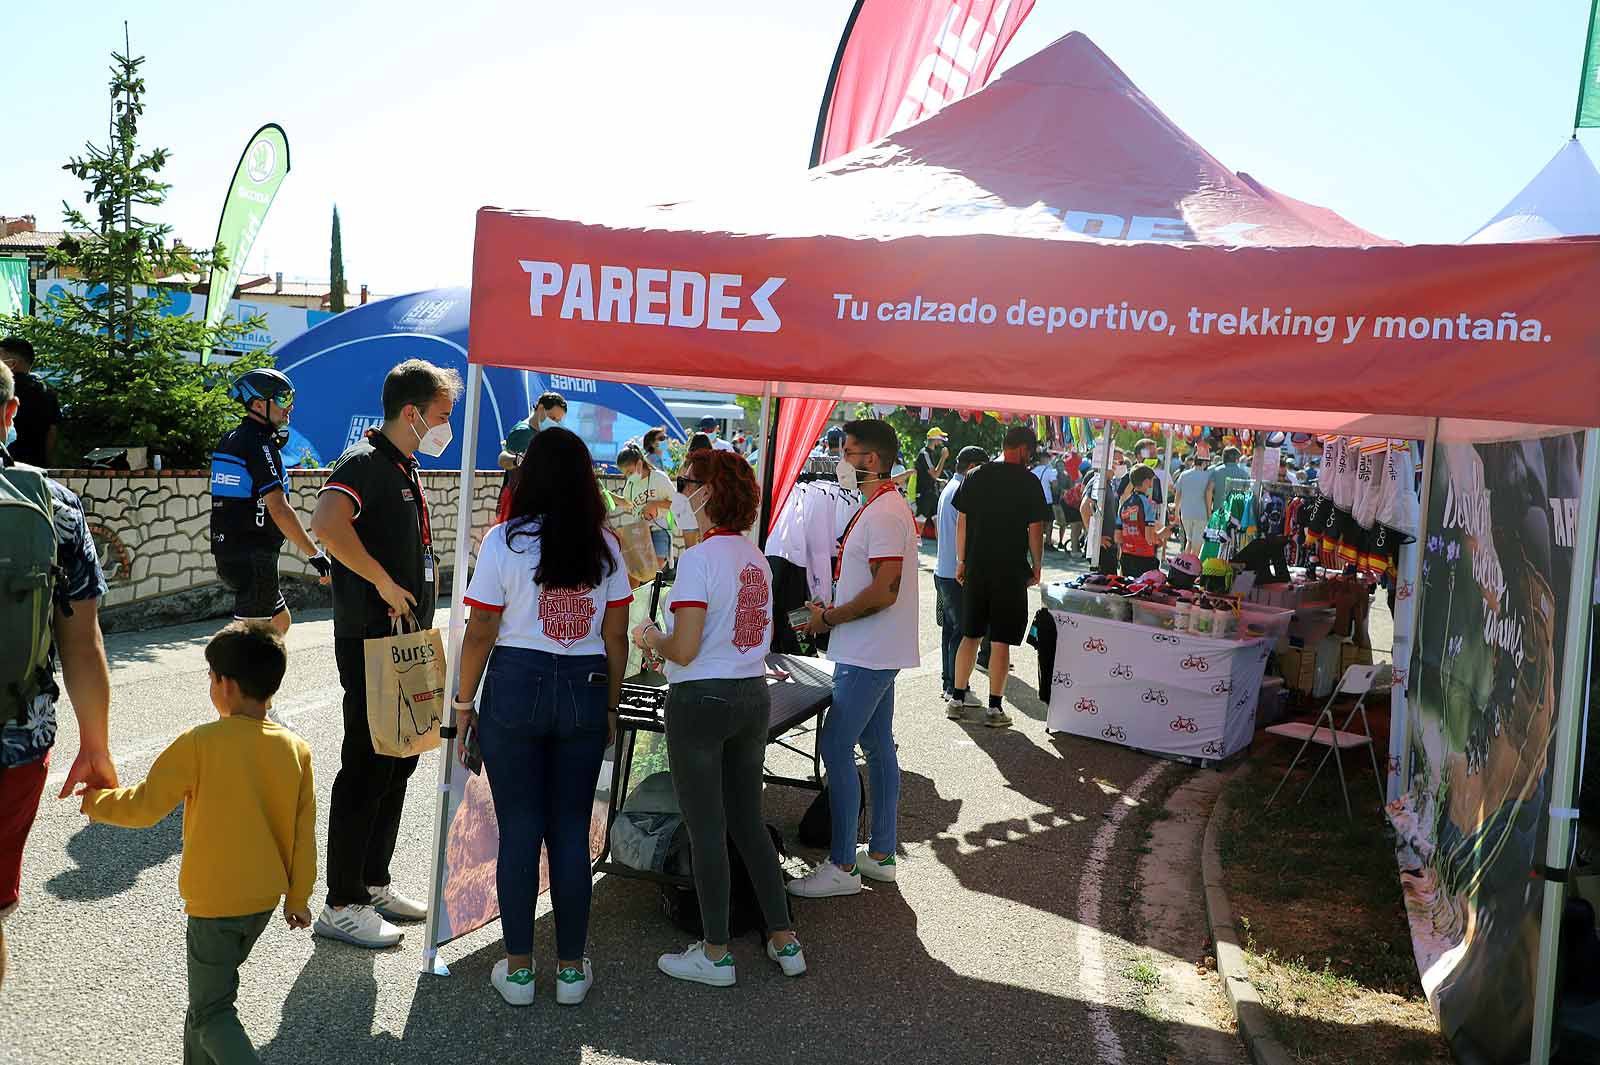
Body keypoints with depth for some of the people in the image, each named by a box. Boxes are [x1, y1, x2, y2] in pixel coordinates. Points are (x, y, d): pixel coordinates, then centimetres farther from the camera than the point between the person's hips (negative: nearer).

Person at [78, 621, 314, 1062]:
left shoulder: (199, 744, -18)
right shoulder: (296, 749, -5)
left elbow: (144, 806, -11)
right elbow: (303, 832, 0)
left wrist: (97, 803, 10)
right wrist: (298, 897, 11)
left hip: (214, 900, -5)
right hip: (266, 898, 5)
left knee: (211, 1012, 6)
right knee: (214, 992, 25)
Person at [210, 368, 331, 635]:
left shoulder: (231, 439, 15)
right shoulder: (259, 444, -15)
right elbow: (279, 510, -22)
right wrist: (316, 555, -20)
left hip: (227, 551, 10)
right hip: (252, 557, -10)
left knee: (280, 621, 20)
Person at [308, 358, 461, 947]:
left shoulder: (404, 468, 15)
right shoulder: (365, 463, -16)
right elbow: (327, 523, -36)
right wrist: (385, 584, -28)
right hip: (370, 642, -10)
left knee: (399, 761, 16)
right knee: (366, 767, -3)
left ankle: (374, 882, 29)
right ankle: (341, 905, 9)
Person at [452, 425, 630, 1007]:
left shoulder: (505, 540, -6)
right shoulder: (605, 546, 2)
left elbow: (480, 633, -6)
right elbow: (616, 639, 3)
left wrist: (464, 702, 5)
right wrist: (609, 709, 13)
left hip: (515, 686, -2)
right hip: (586, 691, 2)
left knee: (519, 830, 7)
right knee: (571, 832, 10)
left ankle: (519, 969, 17)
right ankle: (571, 969, 20)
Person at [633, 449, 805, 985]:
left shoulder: (699, 558, -17)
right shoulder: (756, 556, 6)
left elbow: (684, 650, -21)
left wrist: (652, 639, 0)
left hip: (701, 701, -7)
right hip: (753, 696, 7)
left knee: (706, 830, 6)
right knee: (749, 822, 18)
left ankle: (716, 955, 18)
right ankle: (785, 942, 24)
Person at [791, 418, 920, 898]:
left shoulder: (884, 513, -19)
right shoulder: (880, 507, 14)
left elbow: (884, 592, -26)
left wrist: (829, 617, -15)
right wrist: (834, 611, 12)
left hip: (868, 656, -11)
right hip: (875, 653, 11)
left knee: (835, 746, -7)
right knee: (877, 746, 15)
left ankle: (842, 866, -1)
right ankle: (880, 854, 25)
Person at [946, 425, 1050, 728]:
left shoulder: (976, 476, 4)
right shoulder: (1028, 482, -7)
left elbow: (962, 521, 6)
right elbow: (1035, 530, -7)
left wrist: (961, 561, 13)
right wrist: (1036, 567, 5)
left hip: (976, 567, 4)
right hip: (1011, 571, -4)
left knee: (970, 635, 14)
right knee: (1000, 641, 2)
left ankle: (957, 700, 17)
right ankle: (994, 708, 6)